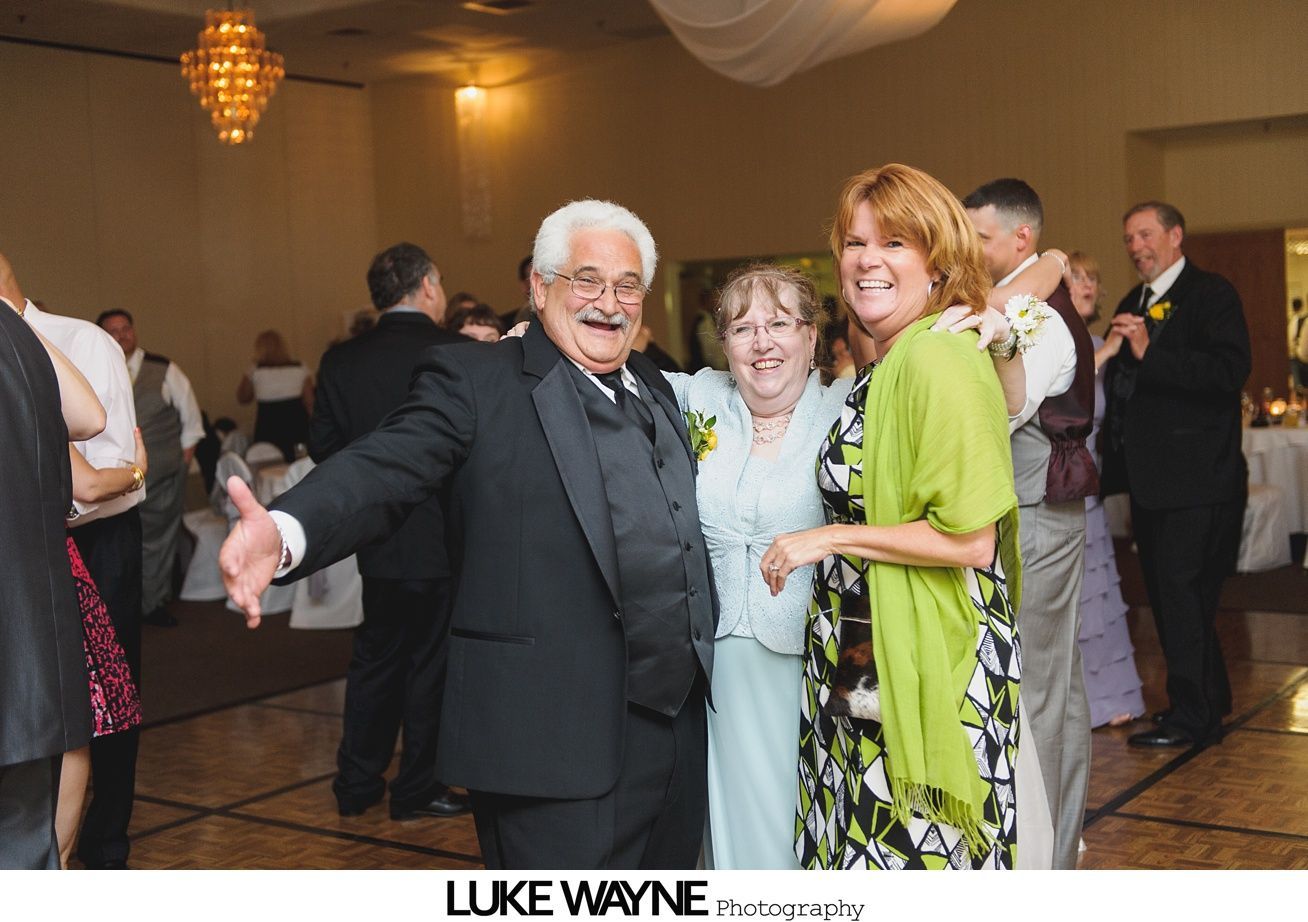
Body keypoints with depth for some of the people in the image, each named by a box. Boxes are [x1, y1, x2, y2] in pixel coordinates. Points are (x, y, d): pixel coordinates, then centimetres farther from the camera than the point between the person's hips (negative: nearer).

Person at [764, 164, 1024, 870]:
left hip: (923, 660, -9)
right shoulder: (884, 366, 10)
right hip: (866, 656, 9)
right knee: (865, 842, 16)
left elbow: (970, 541, -21)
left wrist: (831, 539, -17)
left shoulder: (938, 359, -17)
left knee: (912, 847, 2)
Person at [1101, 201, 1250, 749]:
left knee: (1183, 593, -6)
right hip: (1151, 479, 8)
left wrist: (1149, 352, -27)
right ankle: (1211, 701, 28)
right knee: (1168, 595, 14)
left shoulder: (1211, 294, -7)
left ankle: (1193, 716, 5)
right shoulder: (1132, 306, 17)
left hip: (1197, 479, -8)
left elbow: (1230, 371, -22)